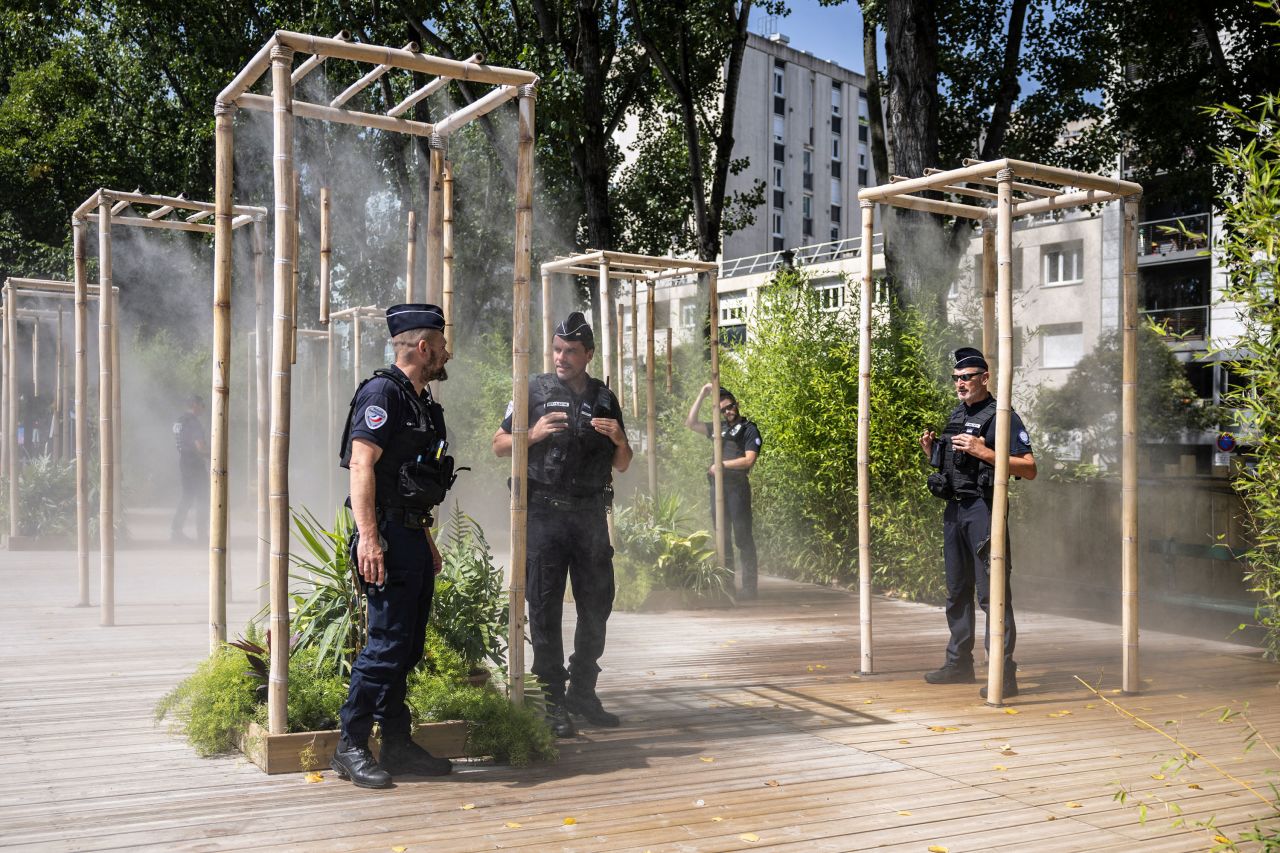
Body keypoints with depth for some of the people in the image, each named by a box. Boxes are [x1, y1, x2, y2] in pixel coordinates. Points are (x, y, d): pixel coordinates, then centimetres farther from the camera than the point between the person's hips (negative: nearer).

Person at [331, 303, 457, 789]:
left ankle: (398, 745, 19)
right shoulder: (382, 393, -11)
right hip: (389, 536, -10)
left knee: (408, 646, 11)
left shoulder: (420, 401, 19)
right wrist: (368, 537, -26)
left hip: (414, 536, 10)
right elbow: (361, 465, -19)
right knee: (387, 642, -10)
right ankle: (351, 748, -2)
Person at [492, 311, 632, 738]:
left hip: (591, 515, 4)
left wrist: (618, 439, -4)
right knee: (545, 609, -3)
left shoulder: (604, 399, 12)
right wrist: (534, 434, -13)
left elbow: (622, 464, 17)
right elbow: (499, 445, 4)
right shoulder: (536, 390, 3)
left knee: (597, 605, 8)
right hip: (545, 513, -4)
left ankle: (583, 692, 21)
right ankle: (552, 700, 3)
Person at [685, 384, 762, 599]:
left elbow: (749, 460, -8)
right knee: (722, 537, 6)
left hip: (737, 486, -6)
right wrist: (701, 396, 12)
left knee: (742, 537, -8)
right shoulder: (720, 428, 19)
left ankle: (749, 586, -7)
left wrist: (722, 465, -8)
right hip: (717, 486, 6)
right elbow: (690, 423, 18)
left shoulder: (749, 429, 2)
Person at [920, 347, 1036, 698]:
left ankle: (1004, 673, -7)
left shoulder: (1002, 416, -8)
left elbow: (1029, 469, -13)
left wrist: (984, 452, -21)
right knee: (957, 590, 15)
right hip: (953, 509, 8)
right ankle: (959, 663, 26)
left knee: (992, 592, -9)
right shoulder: (955, 415, 16)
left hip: (983, 509, -8)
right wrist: (931, 451, 4)